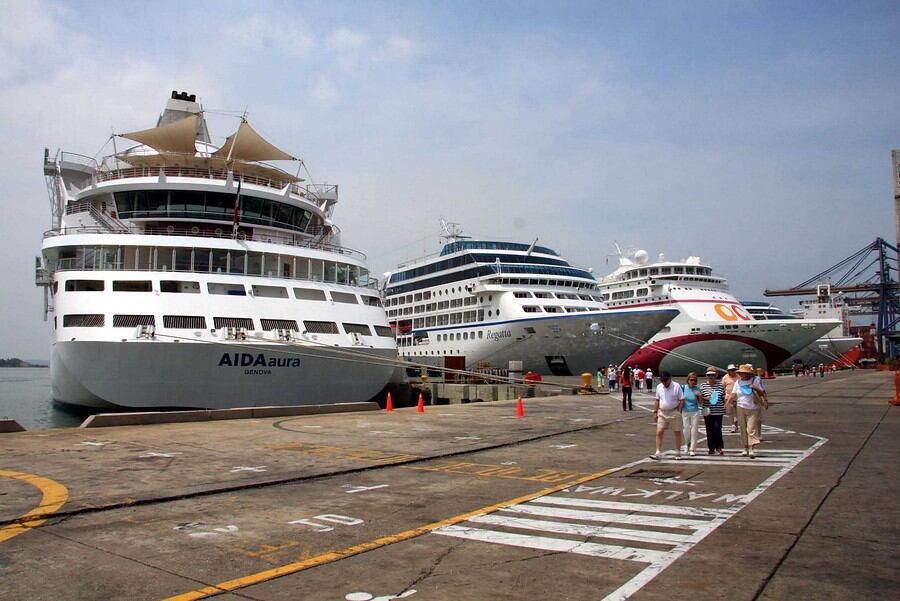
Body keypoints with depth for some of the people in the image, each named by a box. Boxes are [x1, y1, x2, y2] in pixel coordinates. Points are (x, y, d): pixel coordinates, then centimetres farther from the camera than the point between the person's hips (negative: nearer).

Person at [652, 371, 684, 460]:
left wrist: (678, 412, -13)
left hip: (674, 413, -3)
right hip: (662, 413, 3)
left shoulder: (676, 386, -9)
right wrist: (655, 412, 7)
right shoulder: (659, 387, 4)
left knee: (677, 433, 9)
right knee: (659, 432, -6)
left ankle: (678, 453, 23)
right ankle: (658, 453, -5)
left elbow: (682, 400, -7)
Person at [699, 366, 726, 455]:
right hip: (708, 411, 1)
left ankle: (719, 447, 5)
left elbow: (724, 398, 10)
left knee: (717, 429, -11)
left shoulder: (720, 385, 4)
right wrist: (706, 398, -13)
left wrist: (724, 407, 5)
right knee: (709, 430, 5)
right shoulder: (703, 385, 3)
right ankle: (711, 448, 16)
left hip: (718, 411, -1)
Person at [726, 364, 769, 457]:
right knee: (743, 429, 7)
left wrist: (756, 388, -17)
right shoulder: (738, 382, 9)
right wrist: (727, 403, -9)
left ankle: (752, 449, -13)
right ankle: (745, 448, 16)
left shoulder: (755, 380, -1)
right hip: (741, 408, 4)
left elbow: (762, 393, 3)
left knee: (751, 429, -11)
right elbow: (732, 394, 6)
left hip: (753, 408, -4)